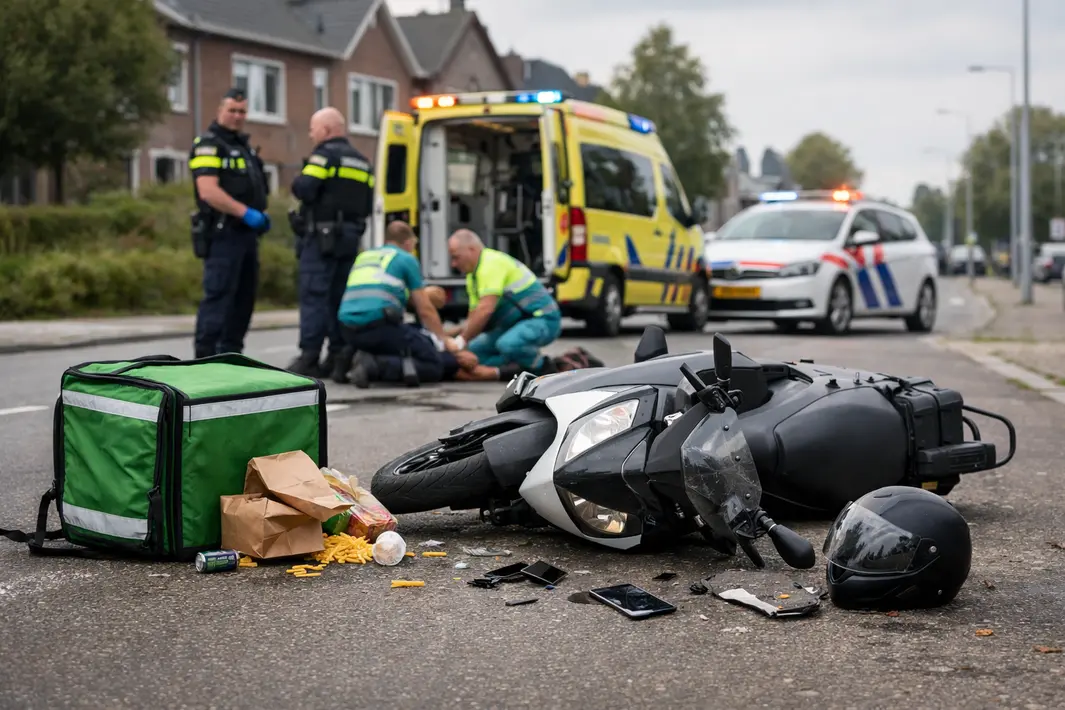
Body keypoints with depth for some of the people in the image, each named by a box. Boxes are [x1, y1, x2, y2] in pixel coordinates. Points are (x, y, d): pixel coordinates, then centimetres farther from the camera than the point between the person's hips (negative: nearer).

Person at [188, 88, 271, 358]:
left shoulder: (244, 146, 20)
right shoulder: (208, 144, -8)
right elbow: (208, 191, -20)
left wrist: (262, 214, 10)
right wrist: (246, 213, -23)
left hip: (246, 234, 9)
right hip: (223, 234, -9)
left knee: (244, 297, 11)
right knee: (218, 296, -12)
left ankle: (231, 355, 19)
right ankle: (205, 357, -11)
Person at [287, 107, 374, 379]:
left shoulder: (325, 154, -7)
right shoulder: (362, 162, 18)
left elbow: (304, 190, -18)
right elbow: (368, 206, 17)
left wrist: (297, 181, 2)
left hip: (322, 236, -7)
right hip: (351, 237, 7)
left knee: (314, 295, -6)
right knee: (339, 296, 9)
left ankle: (309, 357, -9)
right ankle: (339, 356, 6)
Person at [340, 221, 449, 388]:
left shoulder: (363, 257, 27)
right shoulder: (406, 259, 10)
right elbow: (425, 310, 10)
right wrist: (444, 340, 24)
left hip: (348, 331, 7)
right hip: (379, 323, -7)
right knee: (433, 366, -3)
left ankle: (354, 356, 6)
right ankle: (374, 366, -21)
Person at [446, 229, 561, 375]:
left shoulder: (492, 263, -17)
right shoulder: (473, 277, 14)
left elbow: (485, 309, -27)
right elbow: (474, 320, 12)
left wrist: (461, 340, -21)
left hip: (543, 320, -10)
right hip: (517, 324, 10)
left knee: (507, 344, -36)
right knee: (475, 350, 1)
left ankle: (543, 367, -9)